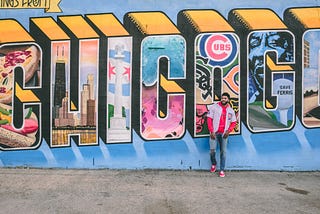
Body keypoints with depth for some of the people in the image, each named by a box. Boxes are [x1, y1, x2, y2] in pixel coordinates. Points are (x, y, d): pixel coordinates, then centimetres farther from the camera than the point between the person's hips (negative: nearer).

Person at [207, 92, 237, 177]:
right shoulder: (214, 107, -1)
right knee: (212, 150, -8)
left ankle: (222, 170, 12)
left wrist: (228, 130, -3)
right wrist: (211, 131, -11)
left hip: (224, 134, 2)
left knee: (223, 151, 2)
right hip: (214, 132, -2)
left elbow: (234, 122, 14)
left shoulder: (231, 110, 9)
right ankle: (213, 164, 22)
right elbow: (209, 119, -4)